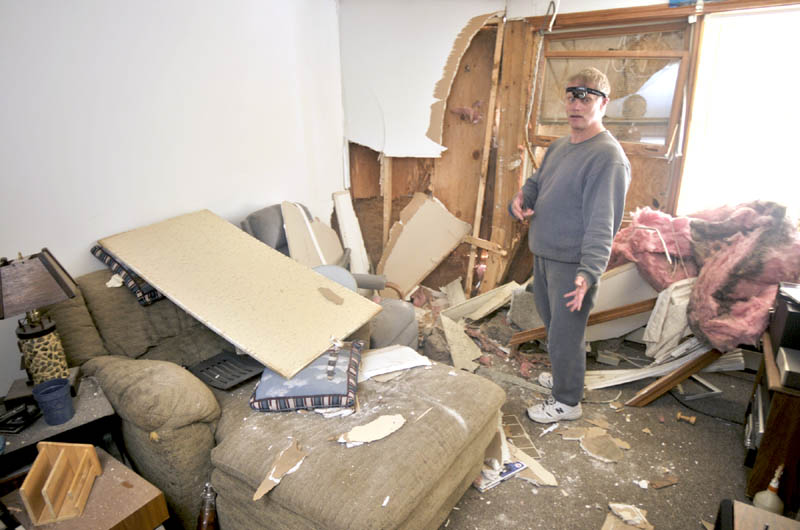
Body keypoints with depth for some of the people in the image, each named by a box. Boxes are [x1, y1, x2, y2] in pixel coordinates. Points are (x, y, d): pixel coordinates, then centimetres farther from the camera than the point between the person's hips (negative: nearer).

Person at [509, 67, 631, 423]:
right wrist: (521, 198, -3)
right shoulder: (560, 146, 10)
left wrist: (588, 272, -35)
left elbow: (602, 223, -25)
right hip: (544, 254, 9)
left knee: (565, 333, 4)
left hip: (572, 264, -9)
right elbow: (537, 181, 21)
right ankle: (564, 375, 47)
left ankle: (567, 401, 24)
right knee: (551, 323, 24)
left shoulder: (608, 156, -19)